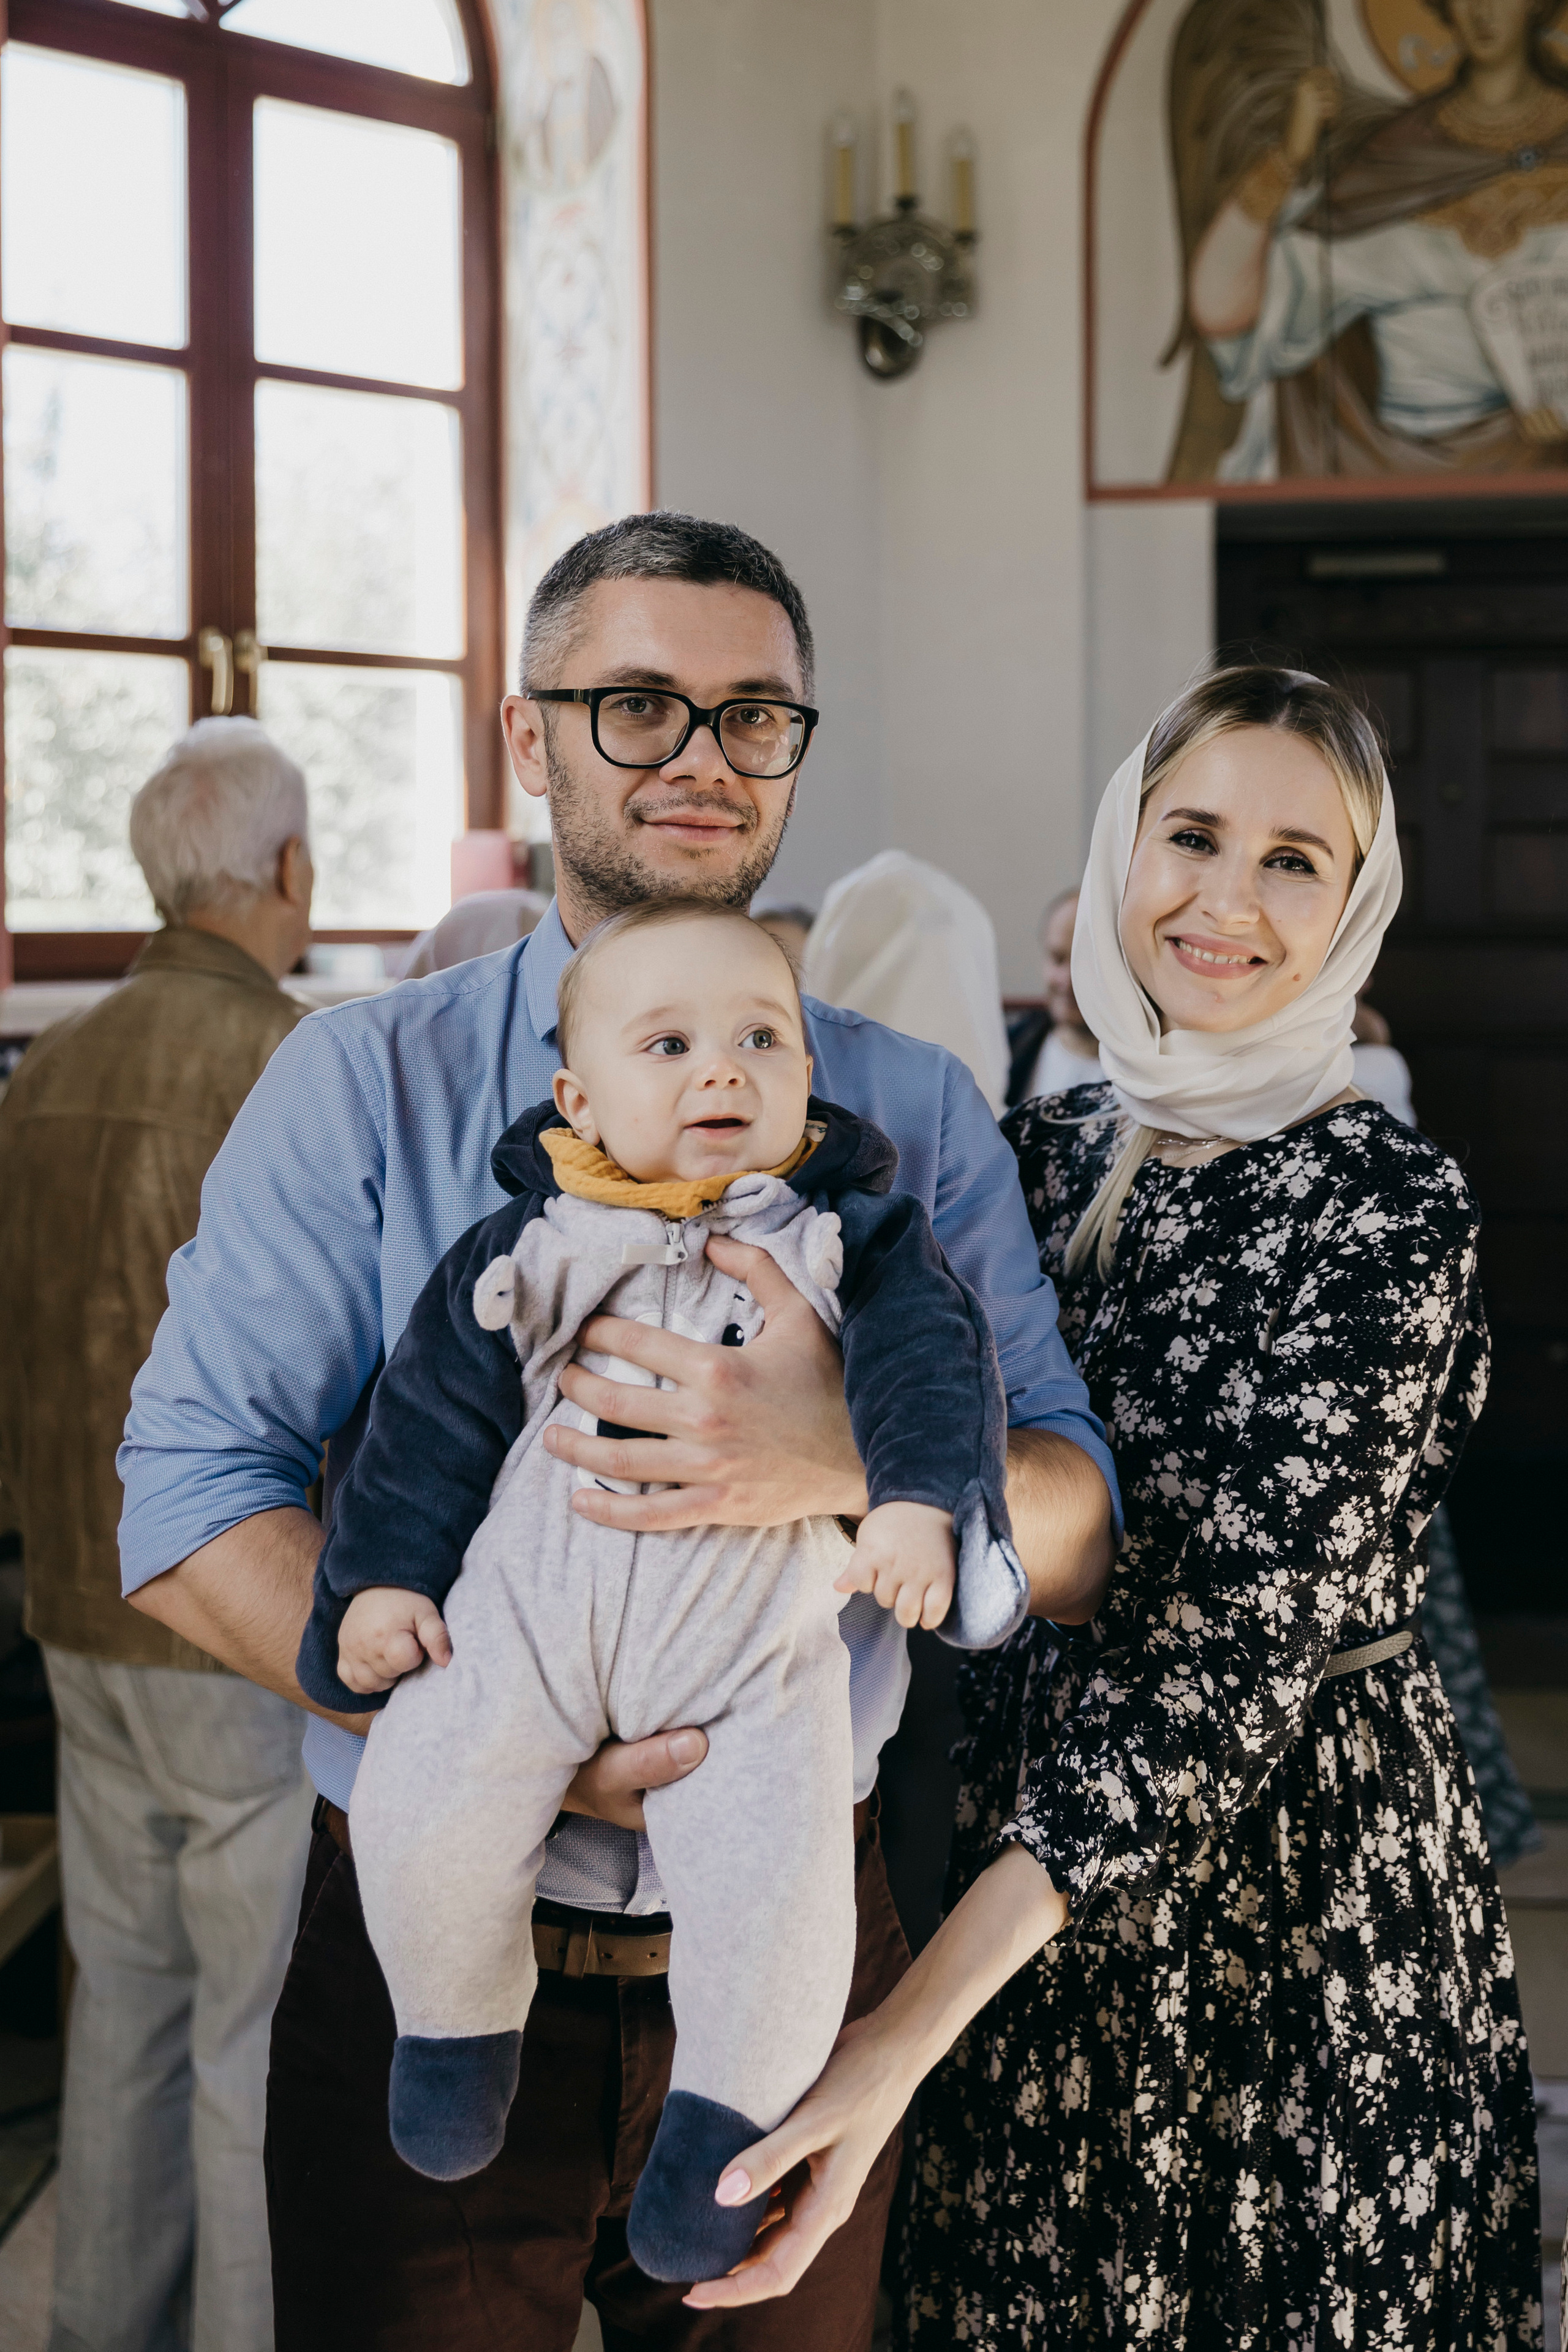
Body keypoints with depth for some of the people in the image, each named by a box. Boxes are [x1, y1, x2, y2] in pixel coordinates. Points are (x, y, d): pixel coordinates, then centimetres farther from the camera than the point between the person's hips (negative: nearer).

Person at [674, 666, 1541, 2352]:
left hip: (1302, 1891, -5)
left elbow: (1239, 1649, -23)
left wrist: (915, 2023, -31)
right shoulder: (1040, 1153, 4)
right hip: (1023, 1855, 5)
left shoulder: (1386, 1206, -15)